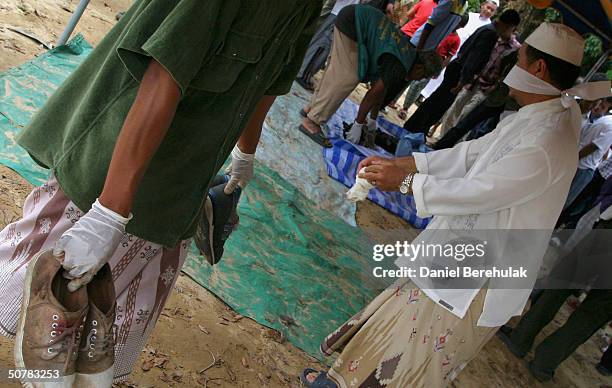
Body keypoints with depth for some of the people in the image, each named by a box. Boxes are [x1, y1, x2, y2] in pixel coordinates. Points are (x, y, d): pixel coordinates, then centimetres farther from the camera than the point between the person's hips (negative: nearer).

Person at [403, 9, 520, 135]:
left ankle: (412, 129, 22)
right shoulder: (492, 33, -18)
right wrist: (463, 80, -23)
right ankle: (414, 131, 8)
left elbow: (464, 48, 20)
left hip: (457, 69, 10)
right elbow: (474, 59, -24)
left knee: (435, 102, 14)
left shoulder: (486, 28, 13)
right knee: (438, 104, -1)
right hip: (459, 73, -10)